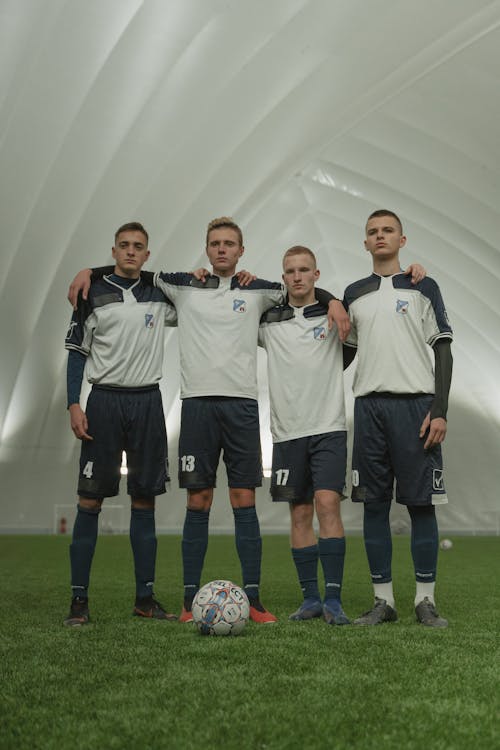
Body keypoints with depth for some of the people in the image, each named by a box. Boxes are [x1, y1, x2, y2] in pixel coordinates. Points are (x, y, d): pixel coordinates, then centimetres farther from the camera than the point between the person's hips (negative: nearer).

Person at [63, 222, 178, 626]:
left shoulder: (159, 296, 12)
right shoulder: (93, 294, 5)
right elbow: (77, 352, 3)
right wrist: (74, 404, -8)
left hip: (148, 402, 3)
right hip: (104, 400, -3)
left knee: (145, 499, 4)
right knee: (91, 498, -3)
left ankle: (145, 597, 12)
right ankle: (79, 599, 4)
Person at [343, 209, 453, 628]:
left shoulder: (423, 287, 7)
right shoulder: (354, 293, 16)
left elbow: (443, 350, 2)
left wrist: (440, 411, -8)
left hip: (415, 404, -3)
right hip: (369, 405, 3)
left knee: (421, 502, -2)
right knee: (374, 504, 3)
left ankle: (426, 600, 8)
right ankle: (384, 600, 12)